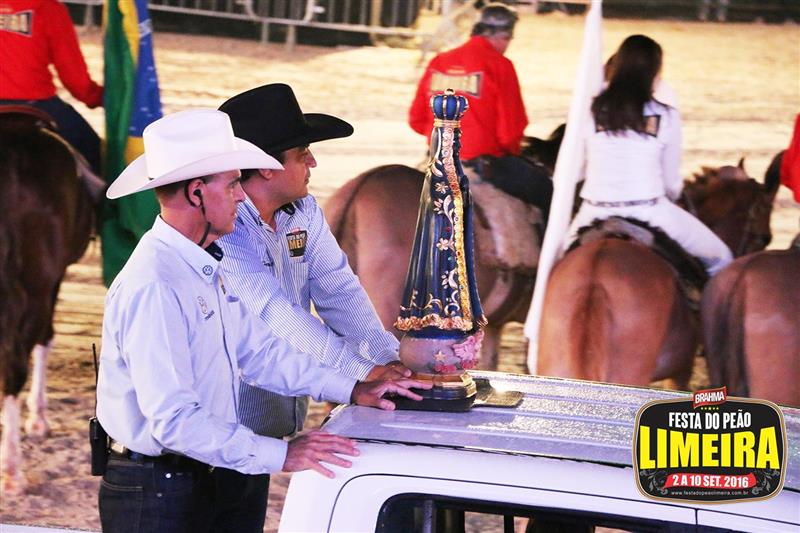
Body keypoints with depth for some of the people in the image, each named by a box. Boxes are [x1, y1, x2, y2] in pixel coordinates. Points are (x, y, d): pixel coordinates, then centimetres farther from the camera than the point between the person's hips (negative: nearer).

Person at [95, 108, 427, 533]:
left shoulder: (207, 268, 8)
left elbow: (258, 350, 14)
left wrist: (351, 390, 7)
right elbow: (174, 421, -27)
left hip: (209, 482, 9)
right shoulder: (153, 287, -24)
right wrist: (280, 455, -28)